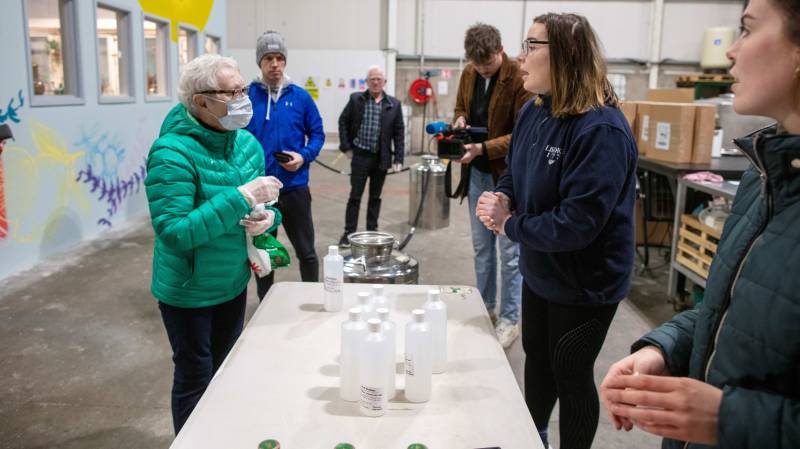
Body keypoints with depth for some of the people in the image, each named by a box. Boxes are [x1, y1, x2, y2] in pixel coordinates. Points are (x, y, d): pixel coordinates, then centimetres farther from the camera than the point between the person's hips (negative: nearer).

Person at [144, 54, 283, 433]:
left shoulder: (247, 143, -2)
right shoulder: (172, 152, -24)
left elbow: (263, 203, 8)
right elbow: (174, 232, -30)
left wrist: (265, 218, -16)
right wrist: (242, 197, -32)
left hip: (234, 284, 7)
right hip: (188, 292, -6)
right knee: (196, 378, 11)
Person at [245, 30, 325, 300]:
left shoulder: (301, 97, 0)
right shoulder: (246, 96, -3)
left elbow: (317, 134, 5)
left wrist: (304, 156, -12)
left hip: (294, 186, 0)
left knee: (306, 252, 9)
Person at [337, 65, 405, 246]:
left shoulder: (394, 104, 1)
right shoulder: (356, 99, 0)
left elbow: (399, 132, 2)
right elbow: (343, 121, 7)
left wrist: (398, 158, -3)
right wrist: (346, 147, 0)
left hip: (381, 158, 2)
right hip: (360, 156, -1)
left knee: (375, 197, 12)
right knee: (355, 196, 1)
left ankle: (372, 231, 22)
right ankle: (349, 233, 9)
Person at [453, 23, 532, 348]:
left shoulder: (520, 78, -17)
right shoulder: (469, 74, 3)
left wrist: (483, 148, -29)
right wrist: (460, 120, -5)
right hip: (476, 173, 7)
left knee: (509, 251, 2)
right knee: (481, 247, 16)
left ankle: (510, 319, 15)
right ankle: (485, 309, 31)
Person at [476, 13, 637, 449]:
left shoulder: (601, 129, -28)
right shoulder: (533, 112, -2)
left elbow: (577, 223, -32)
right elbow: (514, 172, 10)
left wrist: (510, 225, -20)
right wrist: (502, 198, -12)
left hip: (584, 283, -8)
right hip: (539, 269, 8)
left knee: (571, 376, 10)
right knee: (536, 358, 25)